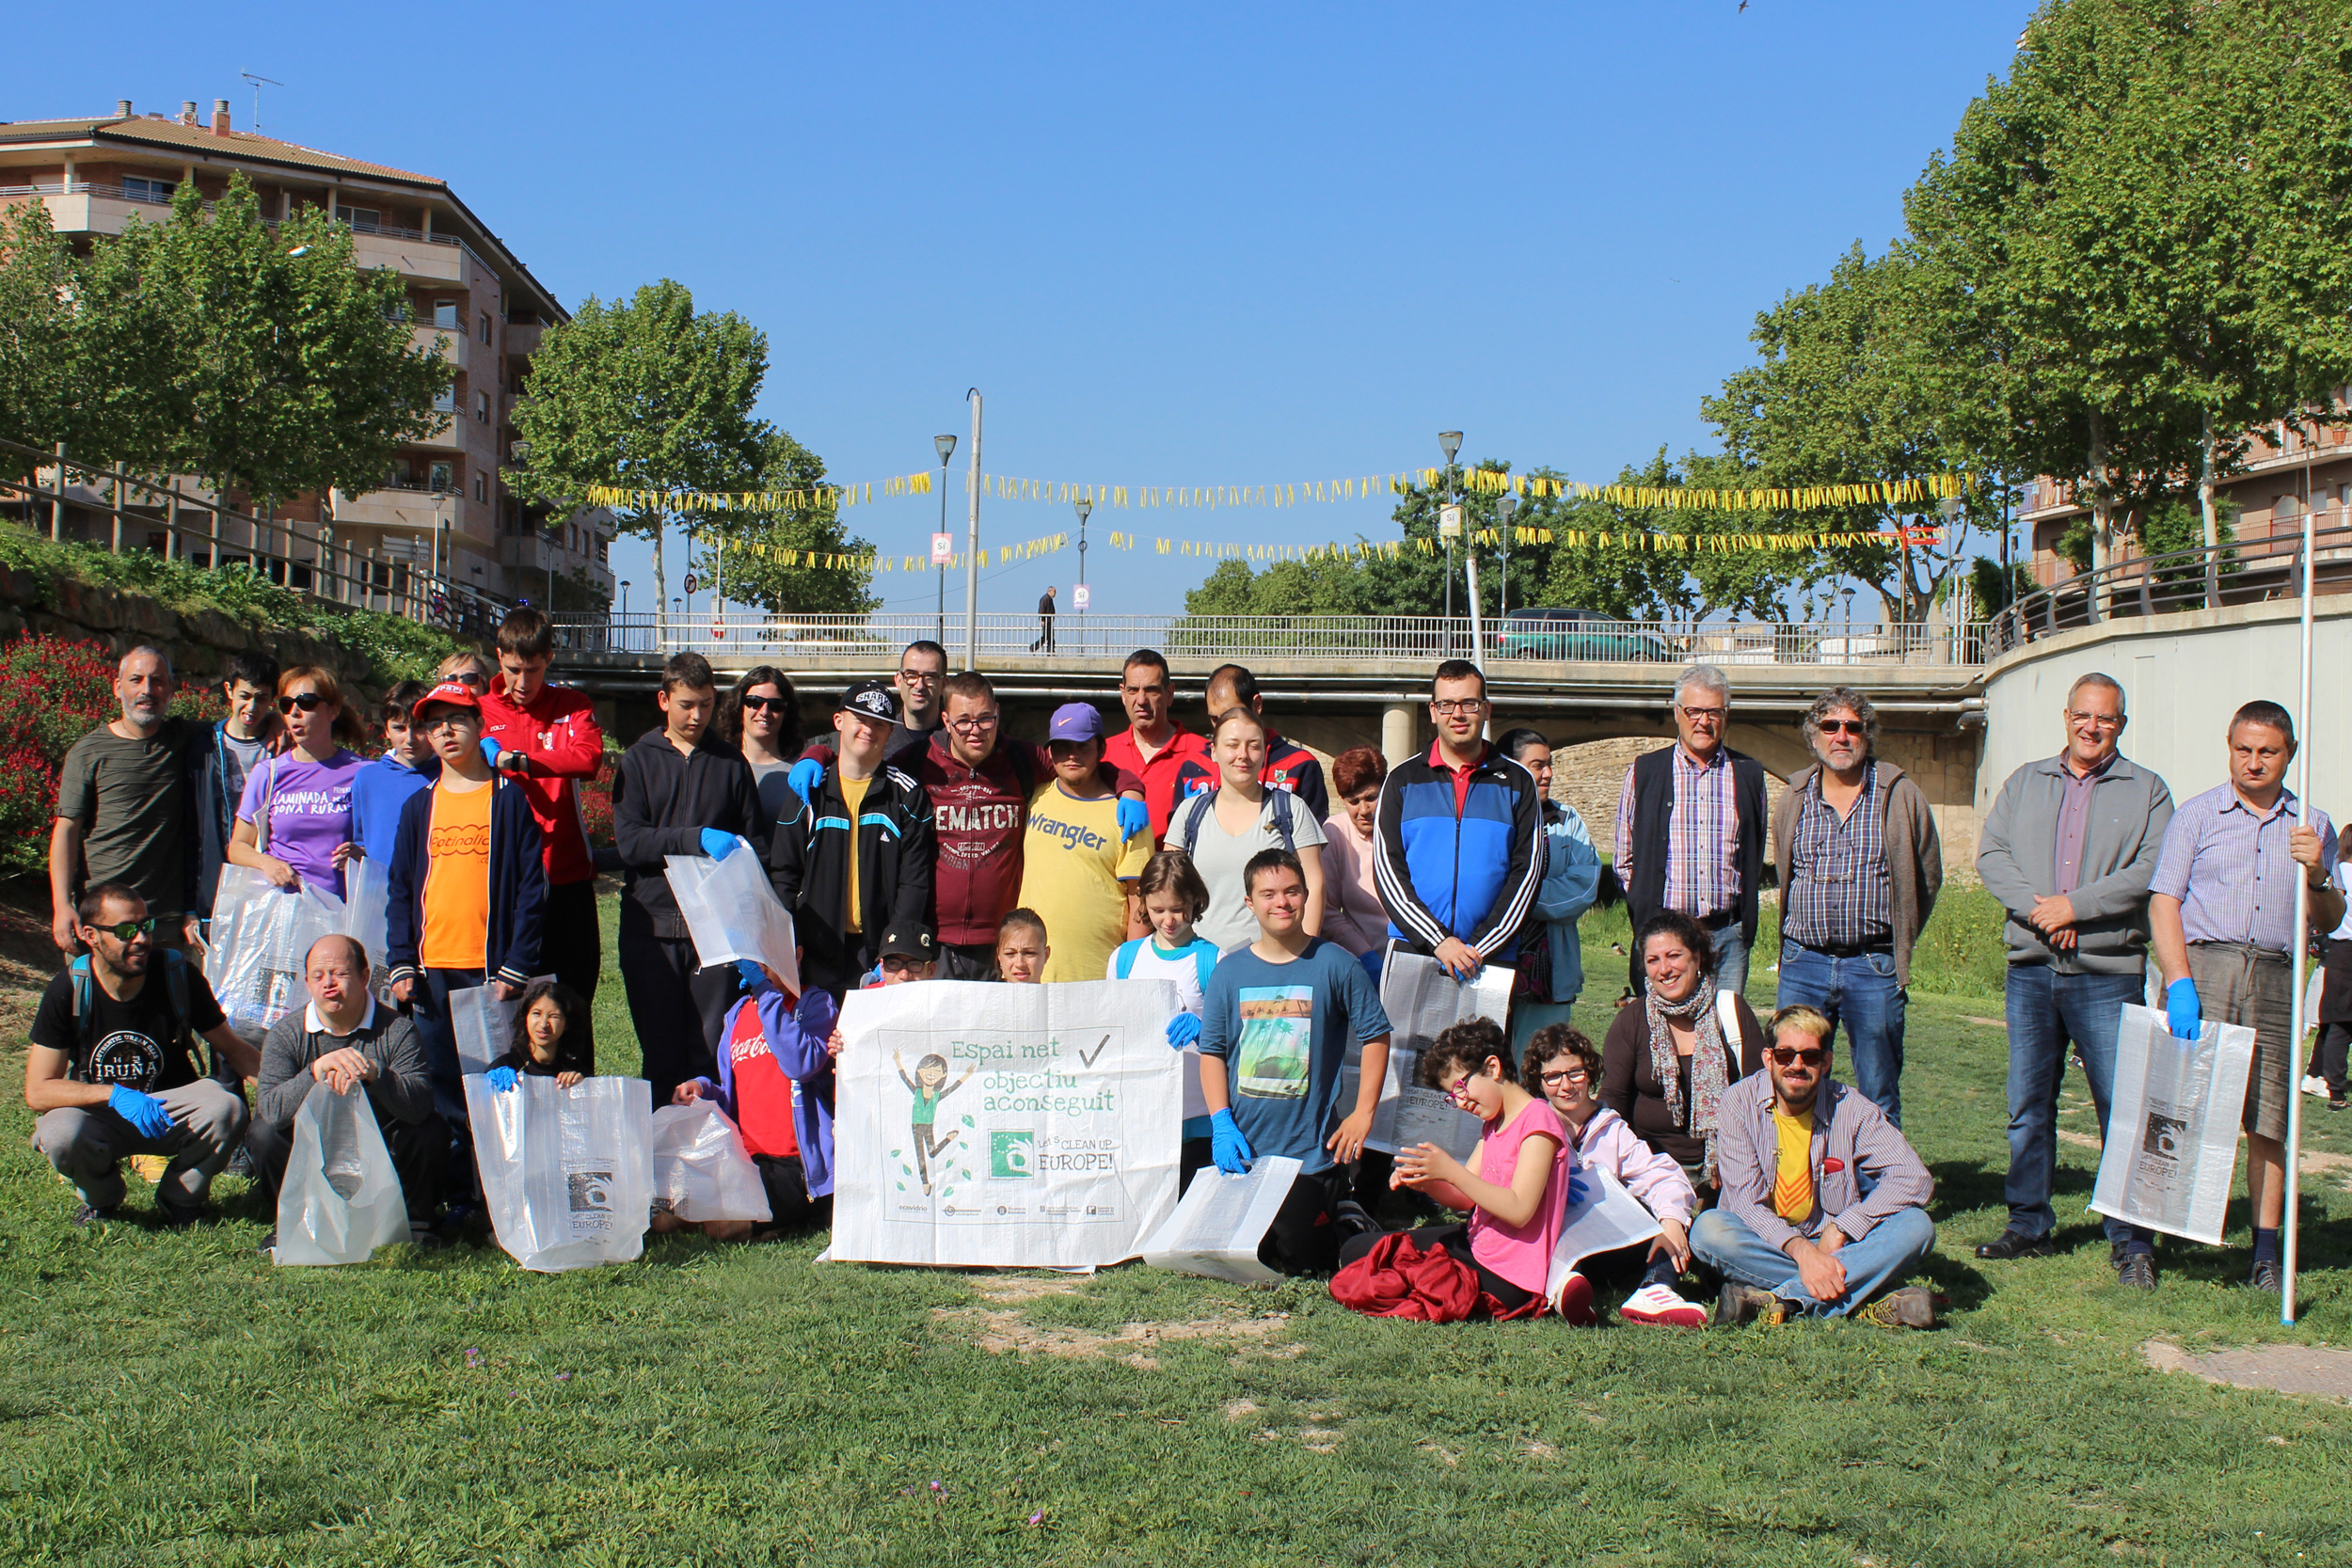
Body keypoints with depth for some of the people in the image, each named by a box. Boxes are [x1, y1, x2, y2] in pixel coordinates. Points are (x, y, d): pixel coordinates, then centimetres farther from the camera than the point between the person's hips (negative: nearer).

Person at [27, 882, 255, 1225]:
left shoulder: (178, 975, -12)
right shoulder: (67, 991, -13)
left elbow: (232, 1048, -1)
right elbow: (37, 1091, -15)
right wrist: (115, 1095, -30)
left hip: (172, 1107, 1)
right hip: (101, 1116, -1)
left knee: (226, 1109, -31)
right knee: (60, 1134, -34)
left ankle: (179, 1198, 1)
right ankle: (102, 1200, 3)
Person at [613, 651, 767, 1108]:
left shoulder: (731, 762, 13)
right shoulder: (638, 761, 9)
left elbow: (756, 841, 11)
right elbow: (629, 841, -4)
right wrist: (697, 839, -18)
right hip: (653, 926, 0)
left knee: (712, 1053, -1)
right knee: (661, 1054, 3)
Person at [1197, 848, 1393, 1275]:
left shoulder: (1334, 965, -3)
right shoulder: (1229, 971, 3)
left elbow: (1375, 1036, 0)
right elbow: (1212, 1052, 3)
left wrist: (1363, 1114, -5)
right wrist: (1221, 1124, -7)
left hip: (1312, 1149, -3)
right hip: (1242, 1151, 3)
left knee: (1302, 1262, 0)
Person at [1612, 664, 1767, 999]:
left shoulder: (1749, 774, 10)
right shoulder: (1644, 771, 6)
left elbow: (1754, 858, 17)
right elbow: (1625, 859, 11)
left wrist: (1746, 925, 10)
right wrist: (1645, 907, 2)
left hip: (1728, 934, 2)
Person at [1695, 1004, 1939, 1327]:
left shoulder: (1849, 1108, -6)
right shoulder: (1740, 1101, -9)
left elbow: (1916, 1179, -15)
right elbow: (1743, 1199, -17)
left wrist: (1840, 1230, -23)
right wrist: (1800, 1250, -33)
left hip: (1831, 1243, 2)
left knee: (1916, 1226, -24)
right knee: (1707, 1230, -33)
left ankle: (1774, 1301, -35)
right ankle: (1861, 1304, -32)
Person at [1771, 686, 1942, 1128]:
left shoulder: (1902, 797, 1)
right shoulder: (1793, 800, 9)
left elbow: (1927, 878, 9)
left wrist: (1897, 943, 10)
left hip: (1874, 968, -2)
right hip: (1803, 963, 2)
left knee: (1878, 1103, 4)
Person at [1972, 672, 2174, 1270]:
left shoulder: (2146, 791, 5)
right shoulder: (2025, 783, 15)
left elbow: (2153, 870, -8)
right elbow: (1991, 853, 5)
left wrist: (2075, 905, -14)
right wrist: (2036, 908, -11)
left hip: (2109, 973, -3)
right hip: (2031, 969, 3)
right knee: (2028, 1104, 9)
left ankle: (2130, 1237, 2)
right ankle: (2029, 1224, 19)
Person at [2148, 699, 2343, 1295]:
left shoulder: (2313, 826, 15)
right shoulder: (2196, 815, 9)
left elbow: (2329, 922, 14)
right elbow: (2163, 902, 0)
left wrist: (2317, 876, -7)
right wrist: (2179, 982, -12)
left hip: (2277, 979, 2)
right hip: (2202, 963, -2)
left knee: (2269, 1123, 2)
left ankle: (2265, 1253, 9)